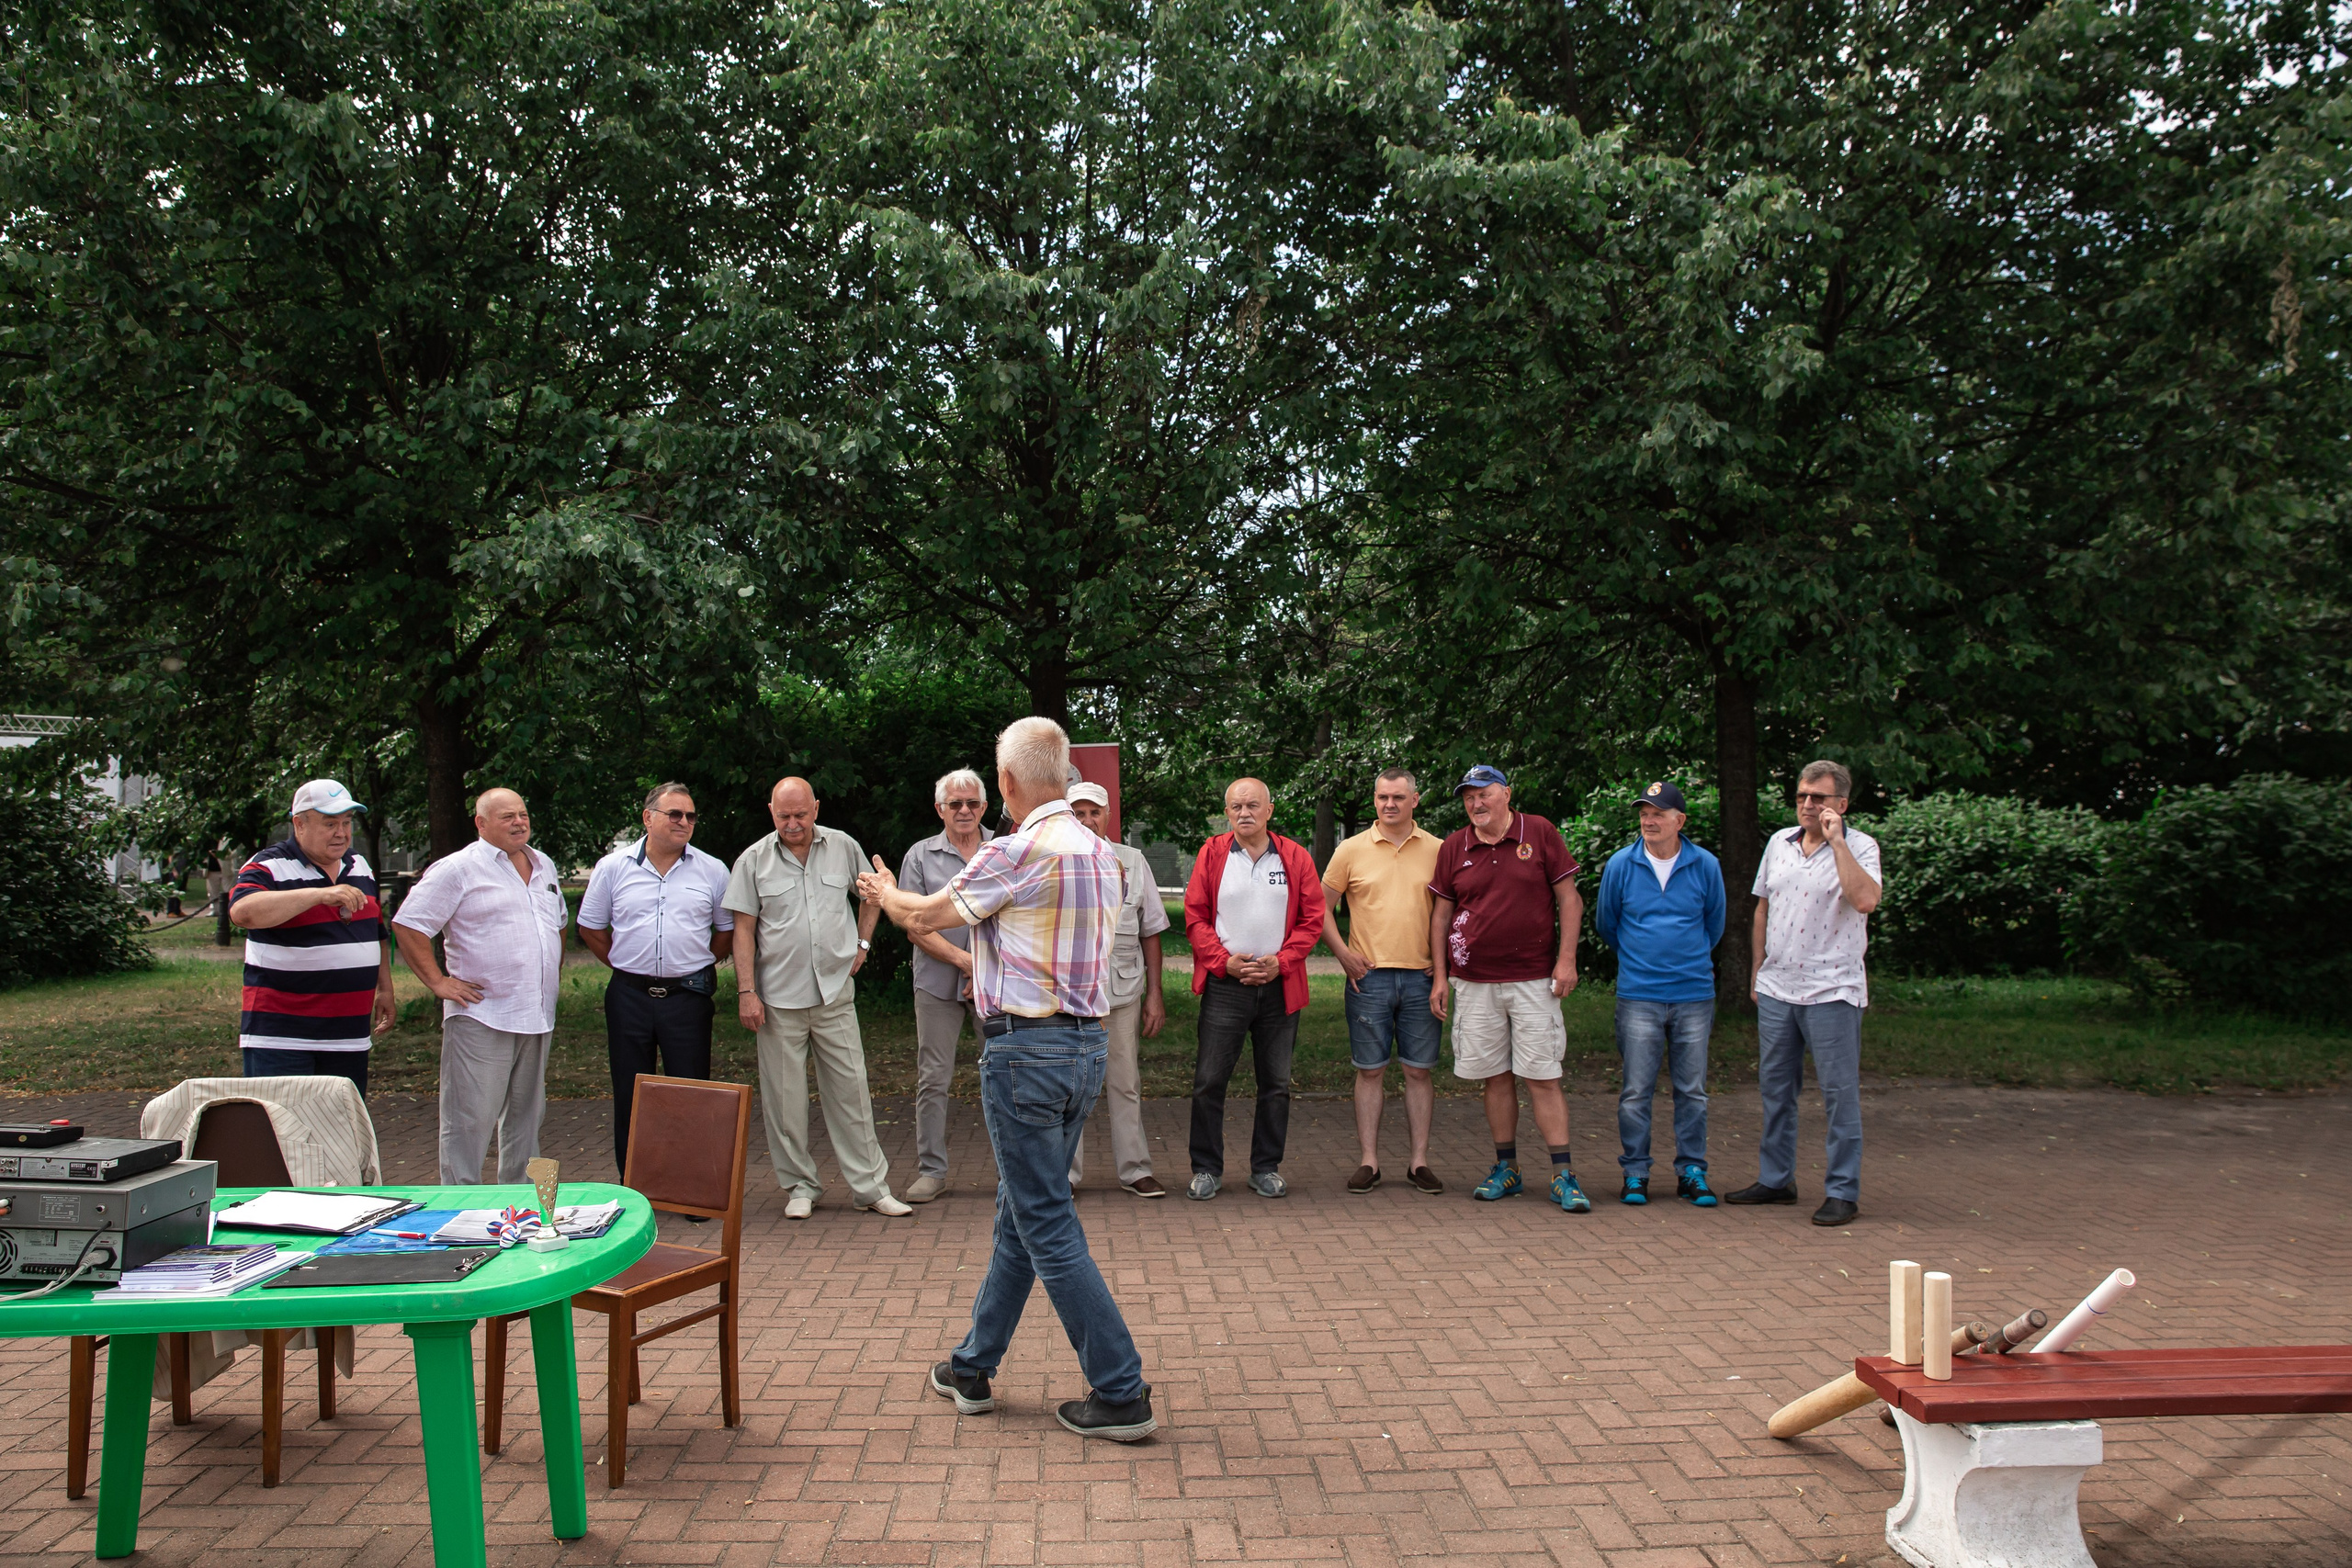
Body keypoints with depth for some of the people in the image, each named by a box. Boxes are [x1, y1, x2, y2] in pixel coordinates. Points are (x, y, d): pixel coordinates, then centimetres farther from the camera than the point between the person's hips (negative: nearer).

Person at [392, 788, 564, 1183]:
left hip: (537, 1017, 7)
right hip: (482, 1017, -7)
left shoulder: (543, 866, 15)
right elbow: (407, 925, -12)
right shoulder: (458, 869, -7)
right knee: (470, 1119, -5)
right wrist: (438, 982, -13)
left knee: (527, 1115, 15)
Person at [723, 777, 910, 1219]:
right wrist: (746, 991, -7)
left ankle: (870, 1186, 10)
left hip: (835, 992, 1)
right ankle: (800, 1186, 18)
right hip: (778, 998, -1)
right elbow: (743, 929, -1)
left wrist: (863, 942, 11)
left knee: (851, 1090, 2)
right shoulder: (753, 861, -1)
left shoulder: (844, 848, 4)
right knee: (785, 1097, 4)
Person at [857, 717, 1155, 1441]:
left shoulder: (1016, 852, -16)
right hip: (1089, 1043, 9)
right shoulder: (1101, 853, 8)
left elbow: (922, 916, -1)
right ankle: (973, 1368, 30)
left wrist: (885, 892, 21)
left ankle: (1121, 1394, 1)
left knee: (1048, 1226, -2)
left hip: (1027, 1049, -9)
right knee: (1019, 1213, 17)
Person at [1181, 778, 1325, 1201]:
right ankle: (1206, 1169, 11)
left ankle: (1266, 1168, 20)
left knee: (1276, 1083, 8)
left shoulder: (1295, 857, 5)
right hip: (1224, 986, -1)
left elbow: (1312, 919, 3)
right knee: (1208, 1081, -2)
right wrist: (1224, 961, -11)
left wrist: (1280, 962, -10)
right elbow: (1195, 918, 1)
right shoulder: (1212, 854, 3)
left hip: (1280, 986, 1)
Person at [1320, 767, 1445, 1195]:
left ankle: (1419, 1162, 13)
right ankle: (1368, 1162, 10)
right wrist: (1344, 954, -1)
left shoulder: (1437, 851, 5)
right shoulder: (1351, 850, 3)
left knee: (1419, 1071, 5)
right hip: (1369, 976, -1)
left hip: (1421, 977, 1)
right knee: (1370, 1070, 4)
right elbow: (1322, 907, 9)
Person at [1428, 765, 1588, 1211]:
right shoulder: (1453, 847, 7)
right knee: (1496, 1077, 7)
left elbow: (1568, 898, 1)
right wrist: (1439, 976, 5)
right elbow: (1440, 914, 10)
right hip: (1474, 983, 2)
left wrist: (1566, 959, -6)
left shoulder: (1540, 833, 1)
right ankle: (1506, 1168, 18)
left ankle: (1563, 1174, 2)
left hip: (1534, 981, -2)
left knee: (1543, 1077, -3)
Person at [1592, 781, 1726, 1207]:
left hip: (1694, 995, 1)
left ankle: (1692, 1172, 18)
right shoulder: (1621, 865, 0)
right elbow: (1605, 925, 14)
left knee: (1692, 1090, 7)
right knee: (1636, 1091, 2)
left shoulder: (1705, 866, 1)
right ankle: (1635, 1172, 12)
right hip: (1639, 996, -1)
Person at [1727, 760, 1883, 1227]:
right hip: (1776, 987, 6)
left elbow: (1866, 900, -25)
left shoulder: (1859, 847, -6)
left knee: (1839, 1092, -1)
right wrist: (1757, 971, 16)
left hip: (1832, 991, -6)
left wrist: (1836, 840, -20)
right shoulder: (1779, 843, 10)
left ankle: (1843, 1192, 7)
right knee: (1775, 1088, 13)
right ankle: (1775, 1180, 24)